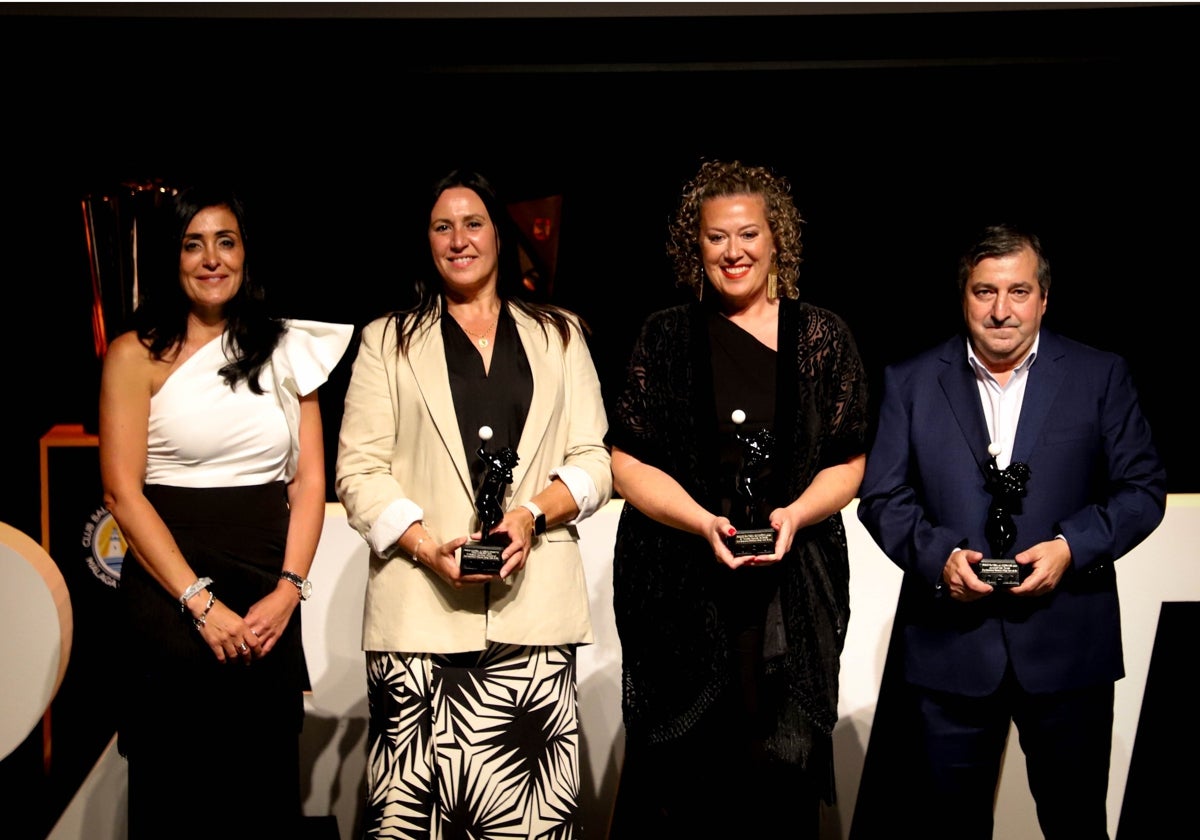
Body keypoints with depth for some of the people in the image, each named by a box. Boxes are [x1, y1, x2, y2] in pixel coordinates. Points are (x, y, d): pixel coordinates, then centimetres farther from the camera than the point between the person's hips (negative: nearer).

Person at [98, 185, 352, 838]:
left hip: (270, 607, 3)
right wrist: (201, 602, -13)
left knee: (266, 786, 9)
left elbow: (309, 479, 6)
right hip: (172, 600, -3)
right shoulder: (137, 355, -1)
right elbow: (122, 491, -7)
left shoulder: (286, 349, 9)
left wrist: (288, 589, -7)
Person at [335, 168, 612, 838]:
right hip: (420, 604, 0)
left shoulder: (559, 334, 18)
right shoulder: (389, 340, 16)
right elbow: (359, 469, 7)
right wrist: (427, 547, -9)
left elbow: (594, 462, 12)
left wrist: (532, 515, -8)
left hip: (535, 605, 1)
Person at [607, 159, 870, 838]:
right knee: (676, 781, 1)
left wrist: (793, 515, -12)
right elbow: (628, 461, 3)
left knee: (780, 778, 2)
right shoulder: (667, 337, 6)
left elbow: (848, 464, 8)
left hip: (792, 589, 1)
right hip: (679, 588, 0)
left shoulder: (823, 337, 7)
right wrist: (705, 522, -12)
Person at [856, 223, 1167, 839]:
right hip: (949, 646, 1)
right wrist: (939, 554, -14)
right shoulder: (911, 383, 4)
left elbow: (1143, 489, 2)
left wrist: (1072, 545, -14)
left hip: (1067, 648, 0)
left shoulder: (1100, 377, 2)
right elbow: (881, 497, 3)